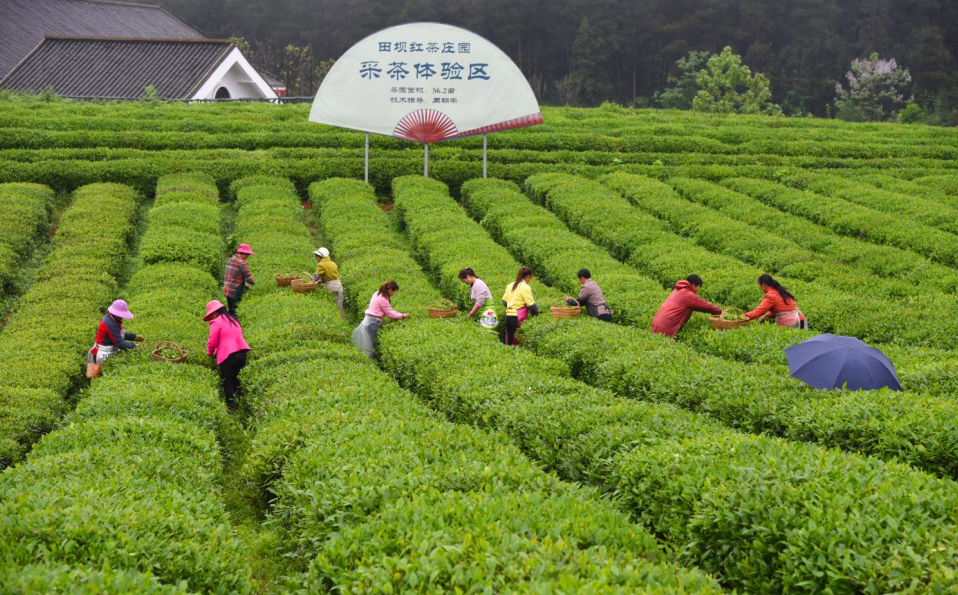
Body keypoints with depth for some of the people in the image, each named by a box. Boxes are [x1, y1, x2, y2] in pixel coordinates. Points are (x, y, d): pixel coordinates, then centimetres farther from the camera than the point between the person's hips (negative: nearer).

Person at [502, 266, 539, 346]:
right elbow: (531, 306, -11)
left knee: (509, 342, 9)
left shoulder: (509, 286, 11)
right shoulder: (525, 288, -9)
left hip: (508, 316, 7)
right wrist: (536, 313, 3)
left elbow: (504, 302, 14)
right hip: (519, 318, -7)